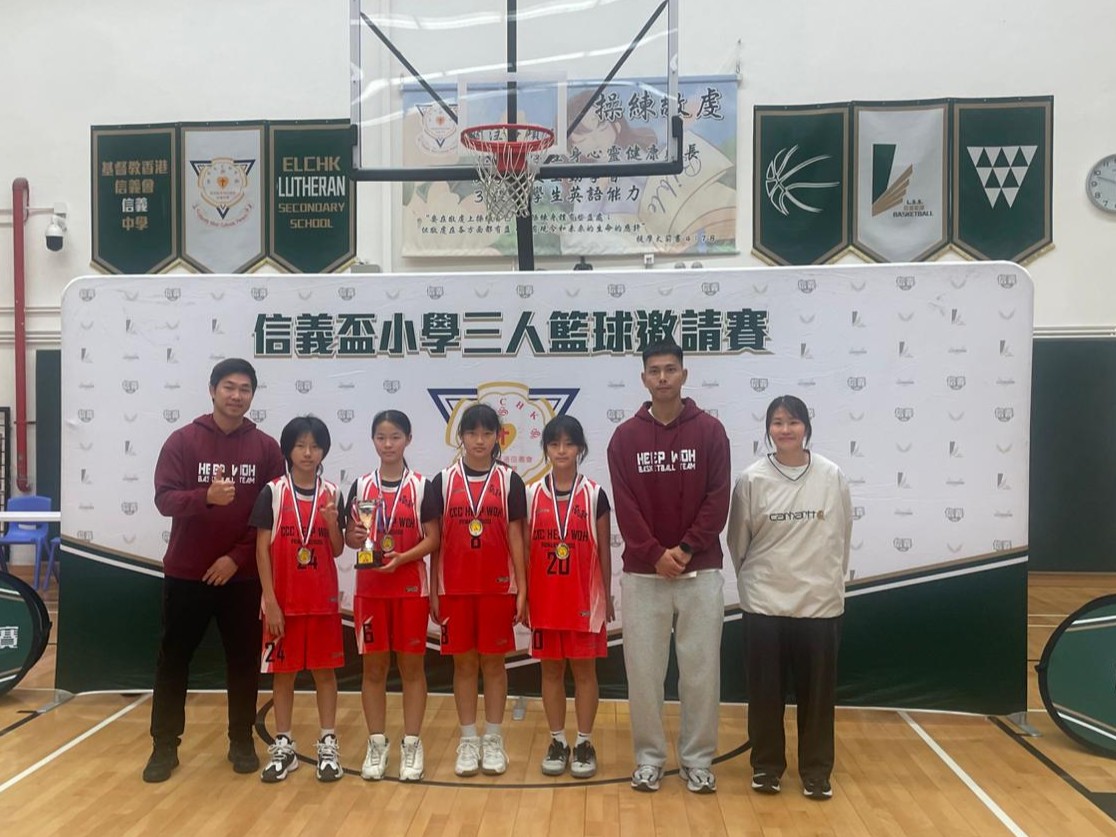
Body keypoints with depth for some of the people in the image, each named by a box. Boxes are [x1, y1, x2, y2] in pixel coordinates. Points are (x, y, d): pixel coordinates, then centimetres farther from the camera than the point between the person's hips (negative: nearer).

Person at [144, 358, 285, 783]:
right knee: (174, 659, 7)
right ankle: (165, 746, 20)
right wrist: (206, 497, -29)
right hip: (186, 572, 0)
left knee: (244, 659, 8)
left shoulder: (266, 448, 0)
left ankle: (242, 741, 22)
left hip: (244, 575, 1)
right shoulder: (183, 440, -2)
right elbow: (164, 498, -10)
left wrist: (238, 557, -10)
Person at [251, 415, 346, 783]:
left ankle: (328, 744, 17)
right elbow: (262, 549, -6)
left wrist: (332, 522, -17)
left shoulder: (332, 493, 1)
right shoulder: (272, 492, -4)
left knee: (325, 670, 7)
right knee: (282, 671, 8)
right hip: (283, 600, -1)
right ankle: (283, 745, 20)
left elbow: (337, 551, 3)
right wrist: (270, 600, -10)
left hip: (323, 599, 1)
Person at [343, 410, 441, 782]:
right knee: (373, 667, 8)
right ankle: (376, 744, 20)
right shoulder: (361, 486, 4)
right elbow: (350, 536, 8)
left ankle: (411, 744, 17)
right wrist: (355, 538, -15)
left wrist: (402, 557, -19)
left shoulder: (422, 487, -2)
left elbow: (432, 539, -4)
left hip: (411, 587, -2)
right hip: (369, 588, 2)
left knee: (411, 666, 5)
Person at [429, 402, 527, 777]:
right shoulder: (444, 480, 3)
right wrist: (433, 590, 3)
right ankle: (468, 739, 20)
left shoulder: (509, 480, 0)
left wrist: (522, 588, -3)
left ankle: (494, 739, 20)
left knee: (493, 661, 7)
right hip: (455, 587, 1)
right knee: (463, 662, 9)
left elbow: (515, 536, 1)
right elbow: (436, 539, 5)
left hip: (498, 586, -1)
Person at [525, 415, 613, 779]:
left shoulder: (595, 494, -2)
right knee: (551, 669, 10)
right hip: (545, 597, 2)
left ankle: (584, 743, 18)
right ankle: (557, 741, 22)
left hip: (585, 597, -2)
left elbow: (604, 550, 2)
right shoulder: (533, 494, 2)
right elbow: (525, 550, 5)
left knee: (584, 669, 6)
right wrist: (522, 595, 2)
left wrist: (606, 595, 2)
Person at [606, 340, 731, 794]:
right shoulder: (626, 436, 2)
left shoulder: (710, 431, 1)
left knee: (701, 670, 6)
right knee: (643, 671, 6)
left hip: (701, 571, 0)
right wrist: (655, 554, -13)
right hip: (642, 573, 0)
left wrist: (687, 549, -12)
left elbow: (718, 499, -3)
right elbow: (625, 505, -3)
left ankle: (698, 759, 22)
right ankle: (649, 757, 22)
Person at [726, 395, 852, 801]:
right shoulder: (752, 479, -6)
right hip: (764, 601, 0)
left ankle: (816, 771, 26)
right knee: (765, 690, 9)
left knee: (817, 691, 9)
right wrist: (752, 582, 8)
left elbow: (842, 537, 5)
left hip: (821, 601, 1)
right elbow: (738, 541, 3)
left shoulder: (832, 476, -3)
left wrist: (830, 580, 8)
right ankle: (766, 766, 26)